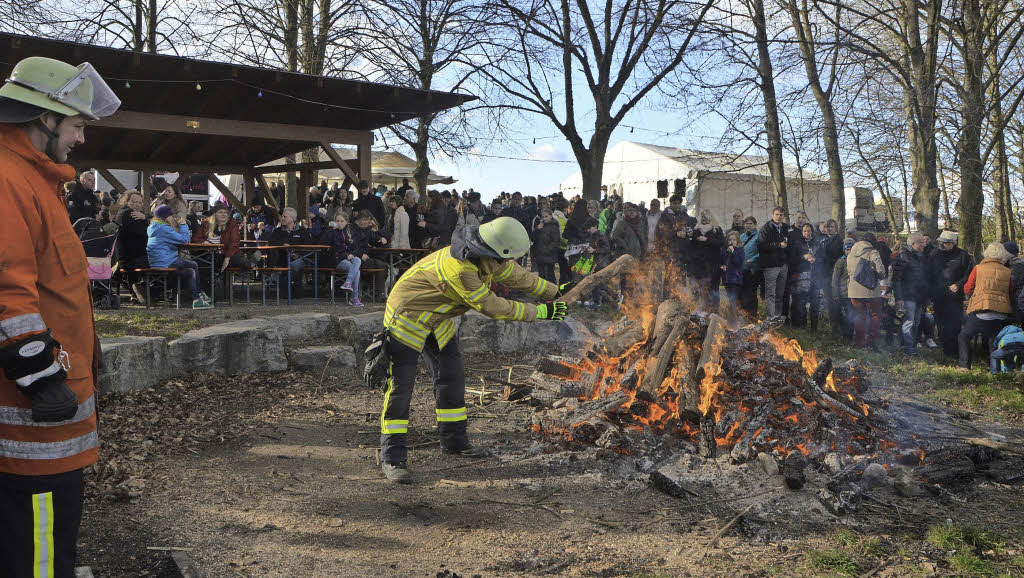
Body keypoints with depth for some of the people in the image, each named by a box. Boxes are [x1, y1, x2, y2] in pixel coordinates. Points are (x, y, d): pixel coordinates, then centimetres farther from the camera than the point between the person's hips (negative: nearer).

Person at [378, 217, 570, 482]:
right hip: (407, 314, -9)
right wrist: (539, 312, -18)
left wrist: (555, 293, 20)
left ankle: (454, 440, 25)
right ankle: (392, 456, -4)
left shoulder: (488, 259, -8)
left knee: (452, 378, 10)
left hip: (438, 320, 9)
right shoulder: (460, 269, -36)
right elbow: (492, 306, -27)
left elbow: (519, 276, 10)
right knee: (401, 385, -9)